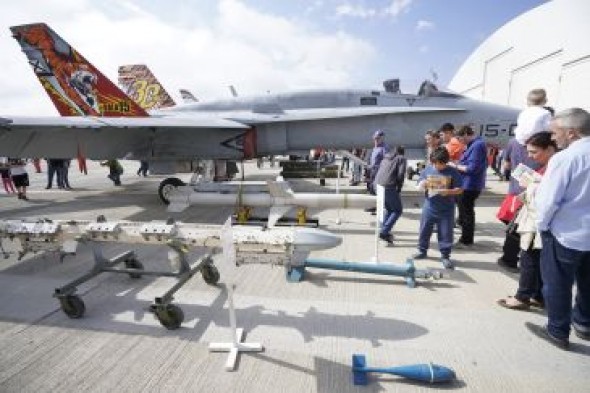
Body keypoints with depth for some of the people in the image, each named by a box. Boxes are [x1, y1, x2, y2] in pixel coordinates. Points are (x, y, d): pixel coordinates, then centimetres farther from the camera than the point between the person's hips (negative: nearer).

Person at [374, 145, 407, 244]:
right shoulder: (401, 159, 6)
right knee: (398, 210, 7)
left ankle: (384, 231, 21)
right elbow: (400, 175, -7)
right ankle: (384, 232, -5)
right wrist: (399, 189, 5)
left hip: (378, 185, 7)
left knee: (389, 209, 23)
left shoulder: (386, 157, 24)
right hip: (389, 187, -7)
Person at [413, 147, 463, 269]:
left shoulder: (453, 172, -7)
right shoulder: (428, 169, 0)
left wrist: (447, 191, -24)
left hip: (446, 210, -2)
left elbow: (460, 189, -6)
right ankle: (422, 251, 31)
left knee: (446, 234, 5)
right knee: (424, 231, 13)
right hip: (429, 208, 3)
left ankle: (445, 256, 18)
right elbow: (420, 186, 4)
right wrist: (422, 184, -19)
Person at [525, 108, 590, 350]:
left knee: (557, 284, 9)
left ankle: (558, 333, 22)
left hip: (565, 234, -7)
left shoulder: (564, 158, -21)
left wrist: (541, 225, -5)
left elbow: (548, 200, -20)